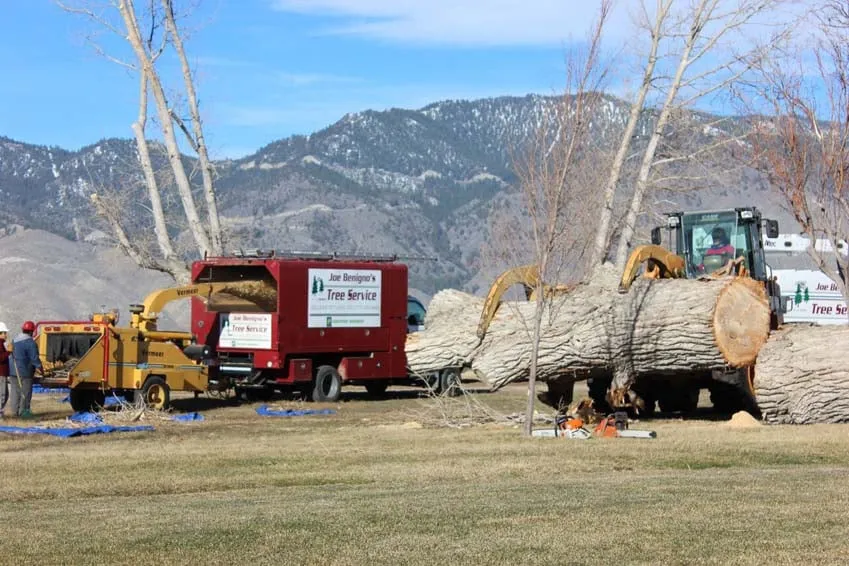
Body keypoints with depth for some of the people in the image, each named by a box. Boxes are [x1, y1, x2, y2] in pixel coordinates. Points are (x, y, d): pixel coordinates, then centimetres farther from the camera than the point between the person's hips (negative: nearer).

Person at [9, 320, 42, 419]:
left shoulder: (15, 340, 11)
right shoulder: (30, 343, -15)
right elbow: (34, 358, -15)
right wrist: (39, 367, -2)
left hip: (13, 370, 8)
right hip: (24, 371, -8)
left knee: (15, 391, 12)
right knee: (25, 392, -1)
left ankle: (15, 411, 14)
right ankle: (23, 411, 0)